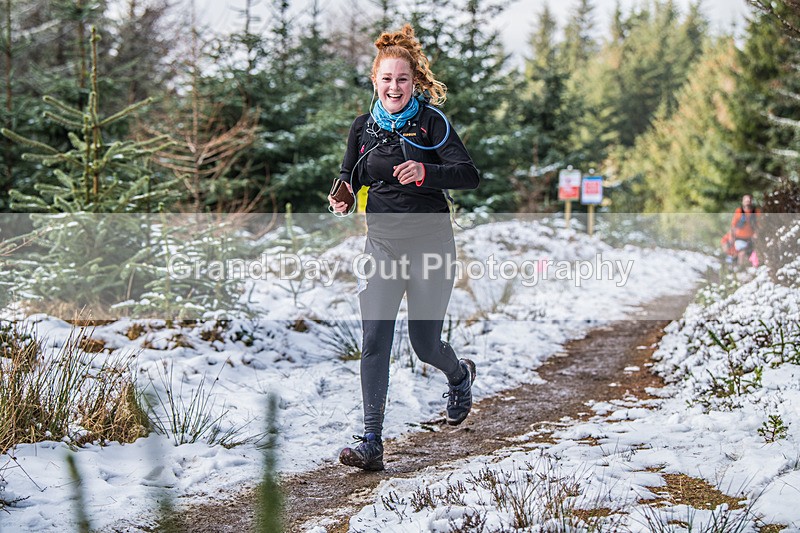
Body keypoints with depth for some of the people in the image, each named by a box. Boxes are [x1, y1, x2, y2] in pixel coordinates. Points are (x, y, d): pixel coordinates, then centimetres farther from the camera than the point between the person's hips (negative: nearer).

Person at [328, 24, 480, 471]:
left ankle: (460, 374, 42)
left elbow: (470, 175, -14)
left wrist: (424, 172, -32)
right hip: (382, 245, 3)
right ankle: (372, 444, -7)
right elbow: (350, 177, 19)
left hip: (430, 245, -3)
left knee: (425, 344, 6)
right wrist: (342, 199, -4)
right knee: (375, 342, -9)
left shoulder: (431, 121, -6)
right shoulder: (363, 128, 6)